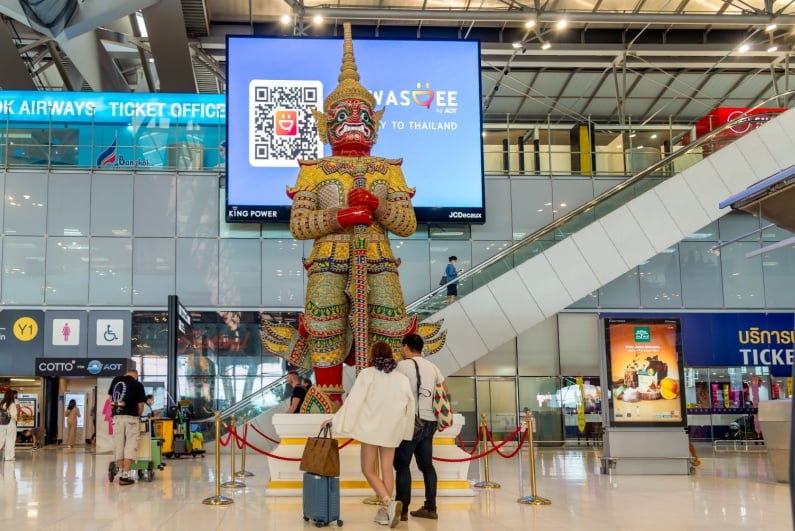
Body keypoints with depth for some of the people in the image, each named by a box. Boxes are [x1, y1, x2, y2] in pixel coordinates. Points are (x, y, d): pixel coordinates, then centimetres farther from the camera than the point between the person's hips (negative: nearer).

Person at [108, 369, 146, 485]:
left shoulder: (116, 380, 9)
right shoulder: (138, 385, -2)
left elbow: (111, 399, 14)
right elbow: (140, 405, -3)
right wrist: (138, 416, 14)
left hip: (117, 417, 4)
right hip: (131, 418, -3)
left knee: (118, 445, 9)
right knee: (130, 446, -2)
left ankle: (121, 473, 11)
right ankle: (125, 476, -8)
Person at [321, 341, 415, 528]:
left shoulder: (367, 374, -8)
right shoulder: (401, 378, 1)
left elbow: (354, 400, -11)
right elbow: (409, 405, 4)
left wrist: (335, 419, -3)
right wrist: (406, 430, 17)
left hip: (371, 428, -3)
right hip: (391, 429, 3)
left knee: (369, 470, 4)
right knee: (387, 468, 12)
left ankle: (389, 502, -17)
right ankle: (385, 511, 10)